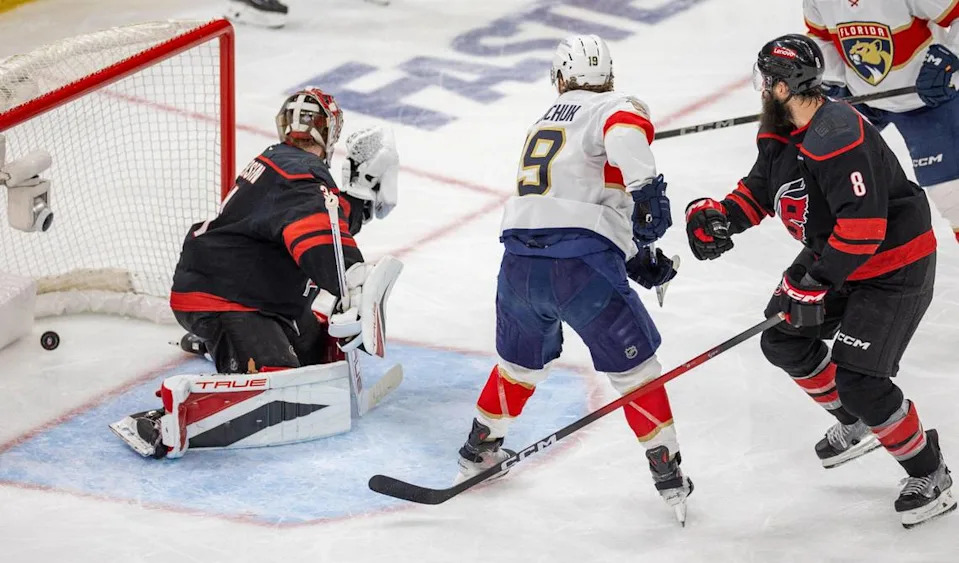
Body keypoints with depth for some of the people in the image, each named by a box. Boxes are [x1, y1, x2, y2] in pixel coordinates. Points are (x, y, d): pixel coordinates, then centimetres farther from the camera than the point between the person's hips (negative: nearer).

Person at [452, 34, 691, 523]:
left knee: (522, 361, 30)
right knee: (634, 366, 7)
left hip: (520, 262, 6)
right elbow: (626, 131, -22)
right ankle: (668, 473, 6)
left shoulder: (545, 121, 28)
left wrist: (636, 258, 29)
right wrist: (646, 185, -28)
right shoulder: (618, 109, 6)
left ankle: (479, 449, 43)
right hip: (580, 267, -6)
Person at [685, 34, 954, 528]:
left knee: (858, 377, -15)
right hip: (832, 255, 10)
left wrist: (816, 281, -29)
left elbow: (863, 224, -34)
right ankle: (856, 426, 31)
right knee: (784, 341, 13)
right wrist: (718, 216, -9)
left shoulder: (838, 139, -31)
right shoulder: (781, 132, 1)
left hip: (893, 264, -10)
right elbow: (758, 192, 11)